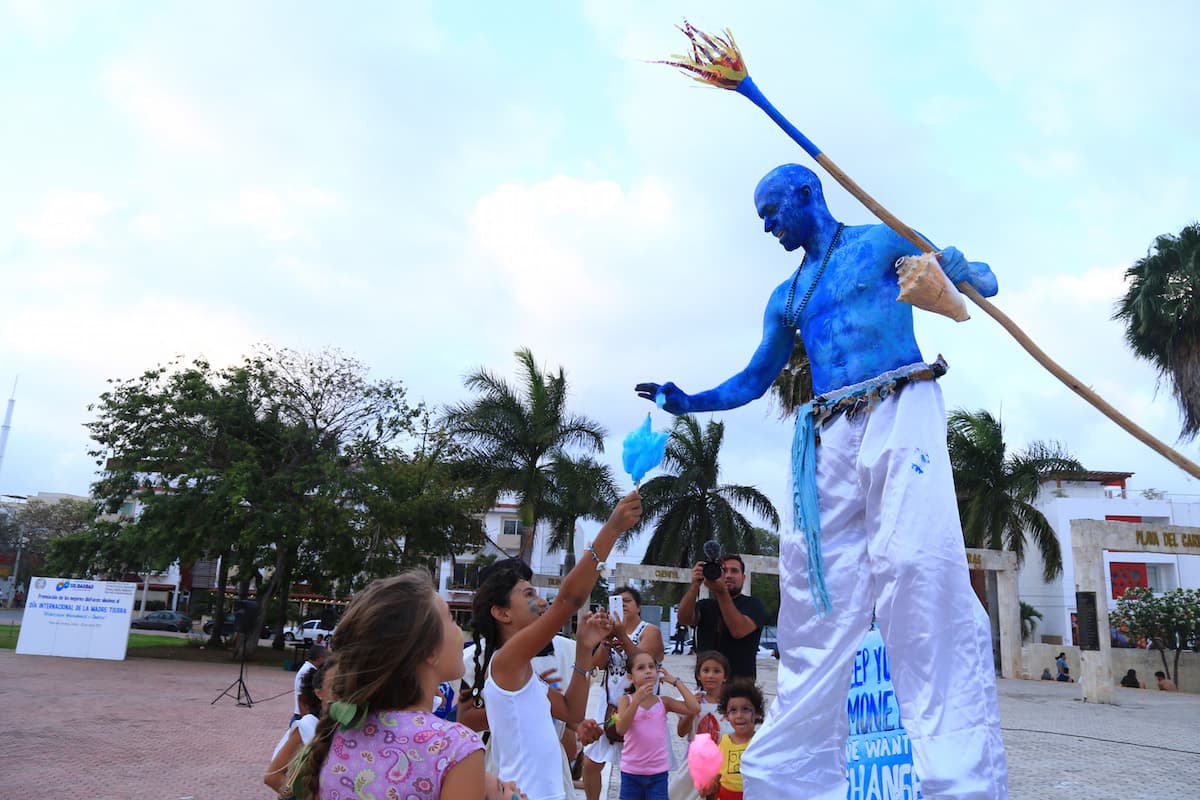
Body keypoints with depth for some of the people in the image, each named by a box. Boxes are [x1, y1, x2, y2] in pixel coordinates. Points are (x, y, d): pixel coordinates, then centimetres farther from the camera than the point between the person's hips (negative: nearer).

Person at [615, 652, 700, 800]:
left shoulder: (663, 702, 0)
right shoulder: (626, 700, -4)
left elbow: (694, 709, -10)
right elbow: (621, 729, -19)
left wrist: (676, 681, -7)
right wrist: (637, 699, -27)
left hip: (658, 773, 1)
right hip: (631, 772, -1)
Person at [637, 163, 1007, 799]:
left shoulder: (884, 240, 12)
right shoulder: (786, 299, 25)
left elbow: (980, 283, 12)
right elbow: (754, 382, 27)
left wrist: (962, 274, -13)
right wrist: (688, 401, 12)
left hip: (901, 411, -4)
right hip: (830, 437, 5)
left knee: (916, 569, -20)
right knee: (816, 594, -1)